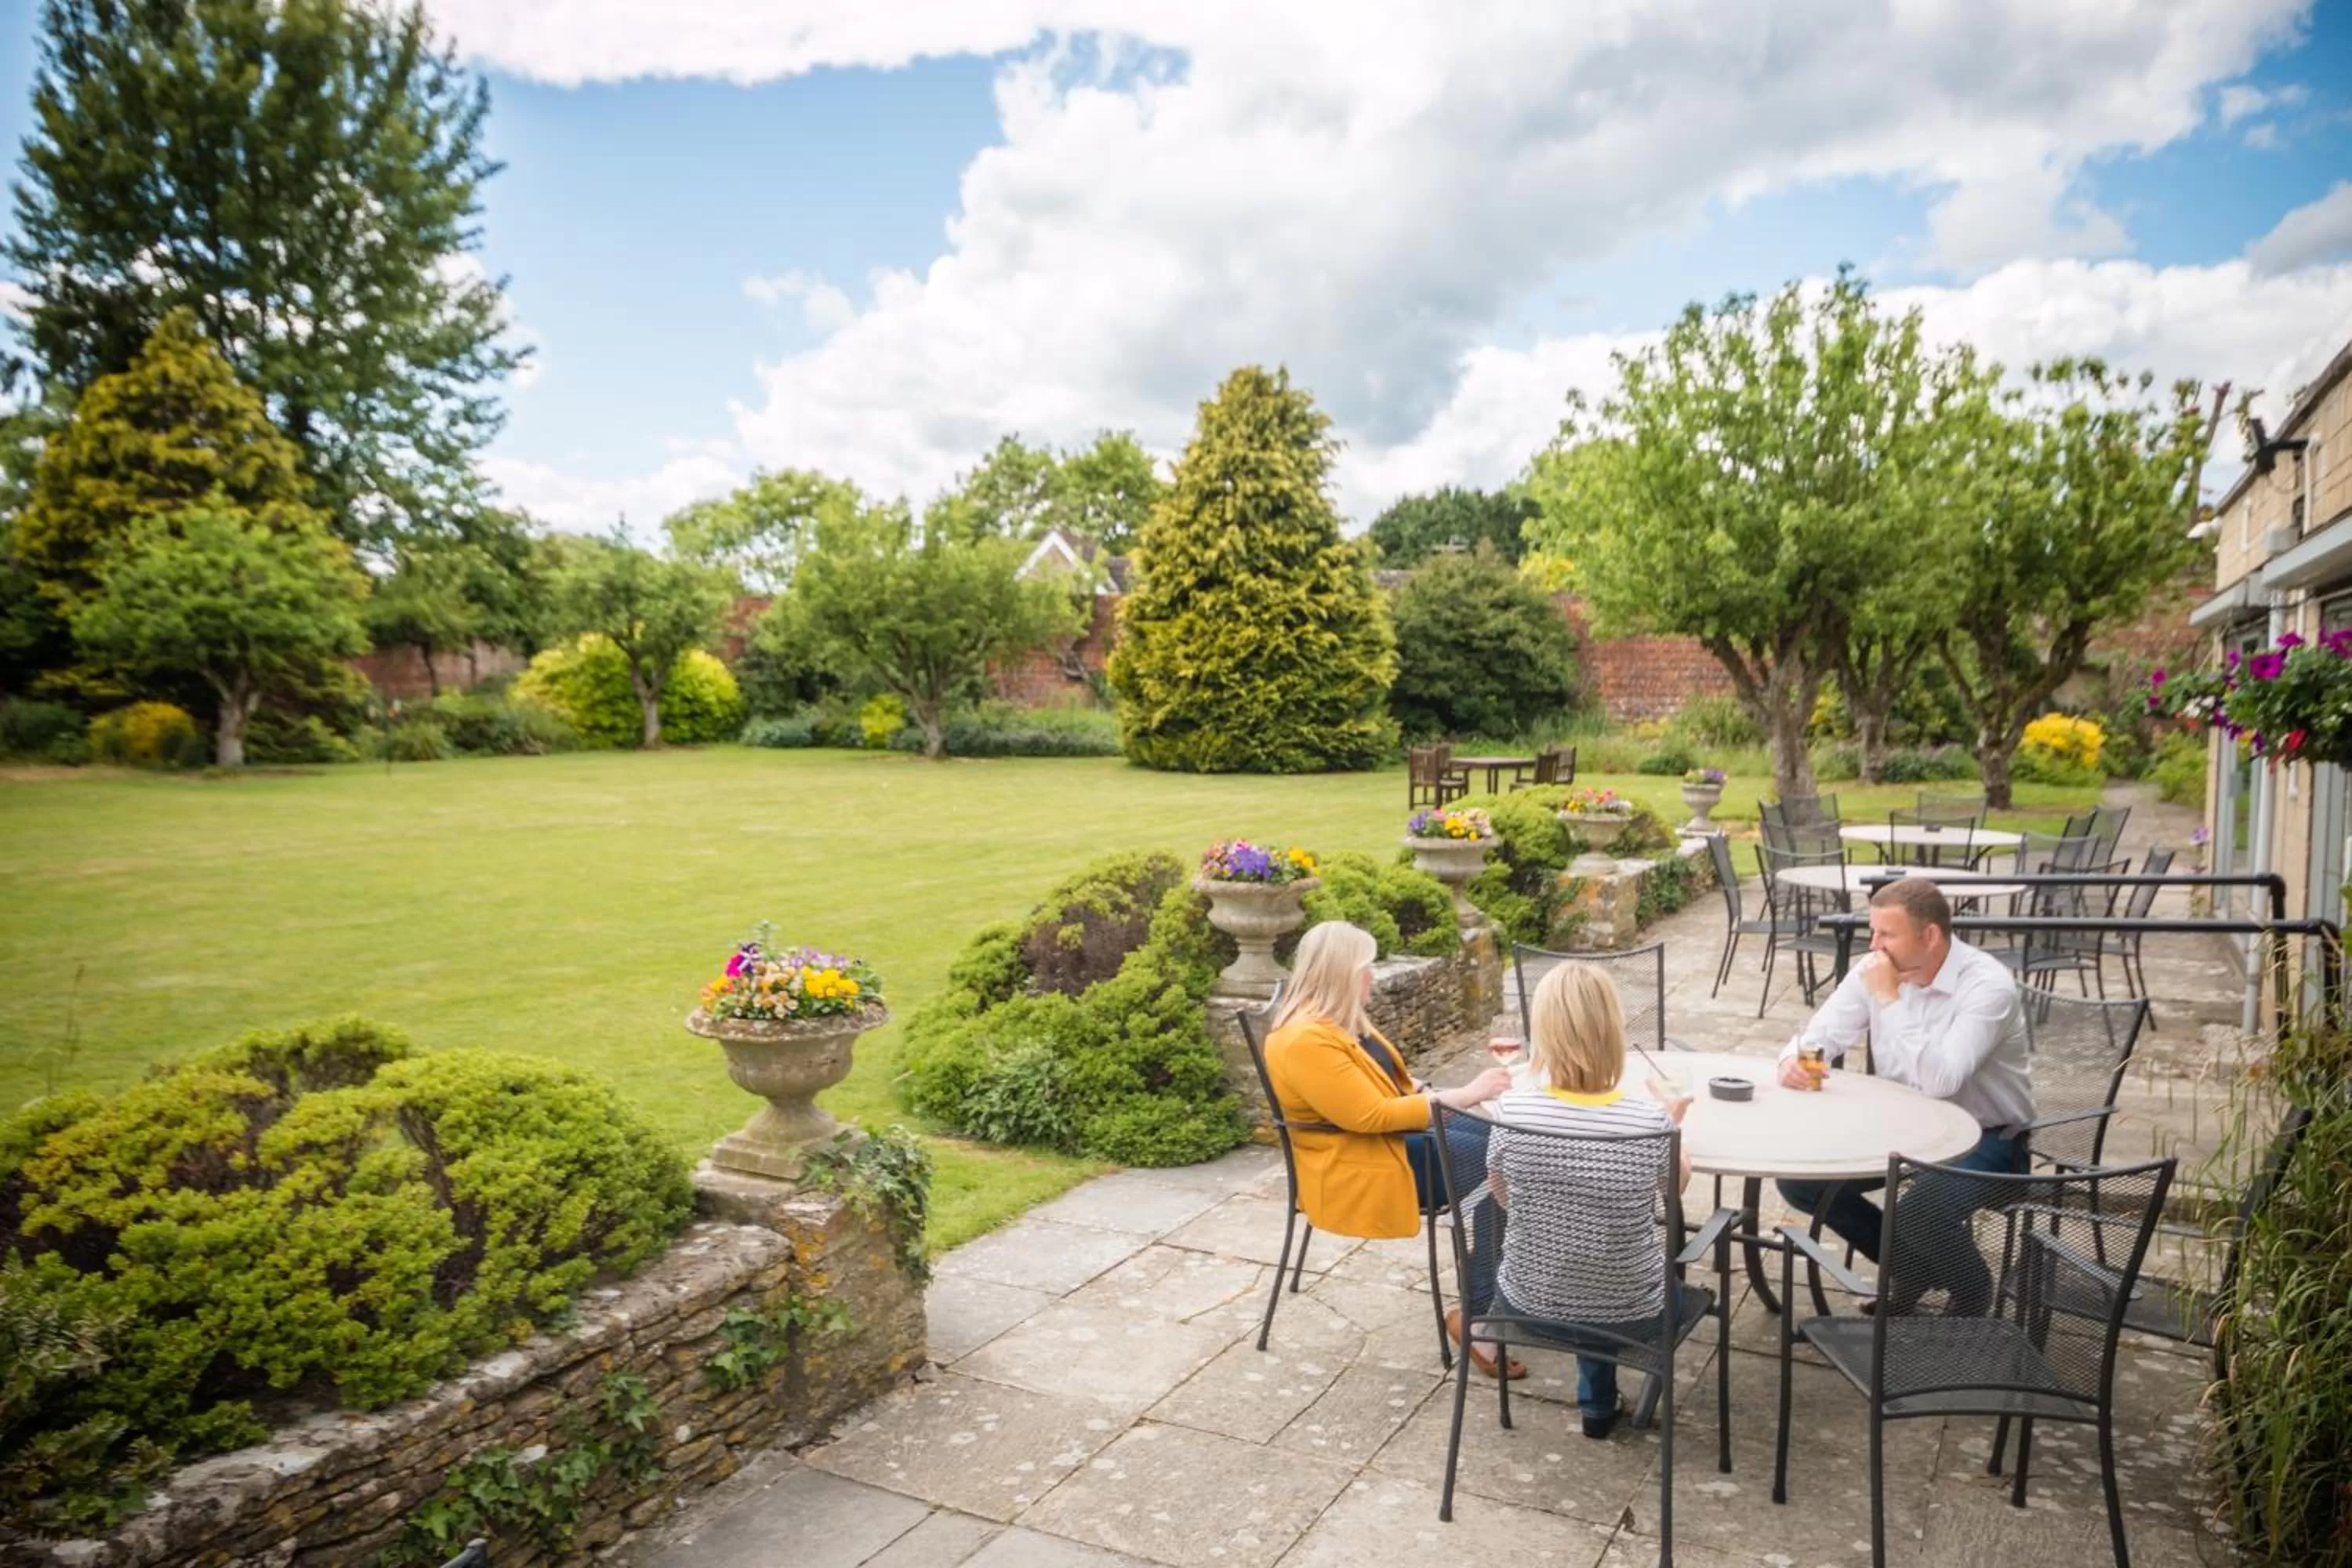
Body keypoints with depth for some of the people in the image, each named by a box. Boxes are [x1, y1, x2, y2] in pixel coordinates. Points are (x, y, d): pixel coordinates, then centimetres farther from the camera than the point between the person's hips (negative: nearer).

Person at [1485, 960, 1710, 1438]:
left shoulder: (1510, 1112, -20)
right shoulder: (1650, 1119, -23)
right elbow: (1677, 1184, -1)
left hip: (1525, 1305, 1)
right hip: (1629, 1315, -1)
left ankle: (1599, 1404, 42)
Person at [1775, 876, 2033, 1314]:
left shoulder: (1988, 985, -25)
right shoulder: (1873, 970, -7)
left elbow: (1940, 1081, -35)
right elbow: (1819, 1035, -3)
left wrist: (1891, 998, -32)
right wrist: (1793, 1060, -27)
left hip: (1984, 1137, -6)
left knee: (1920, 1212, -34)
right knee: (1799, 1180, -8)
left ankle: (1970, 1288, 3)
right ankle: (1912, 1269, 15)